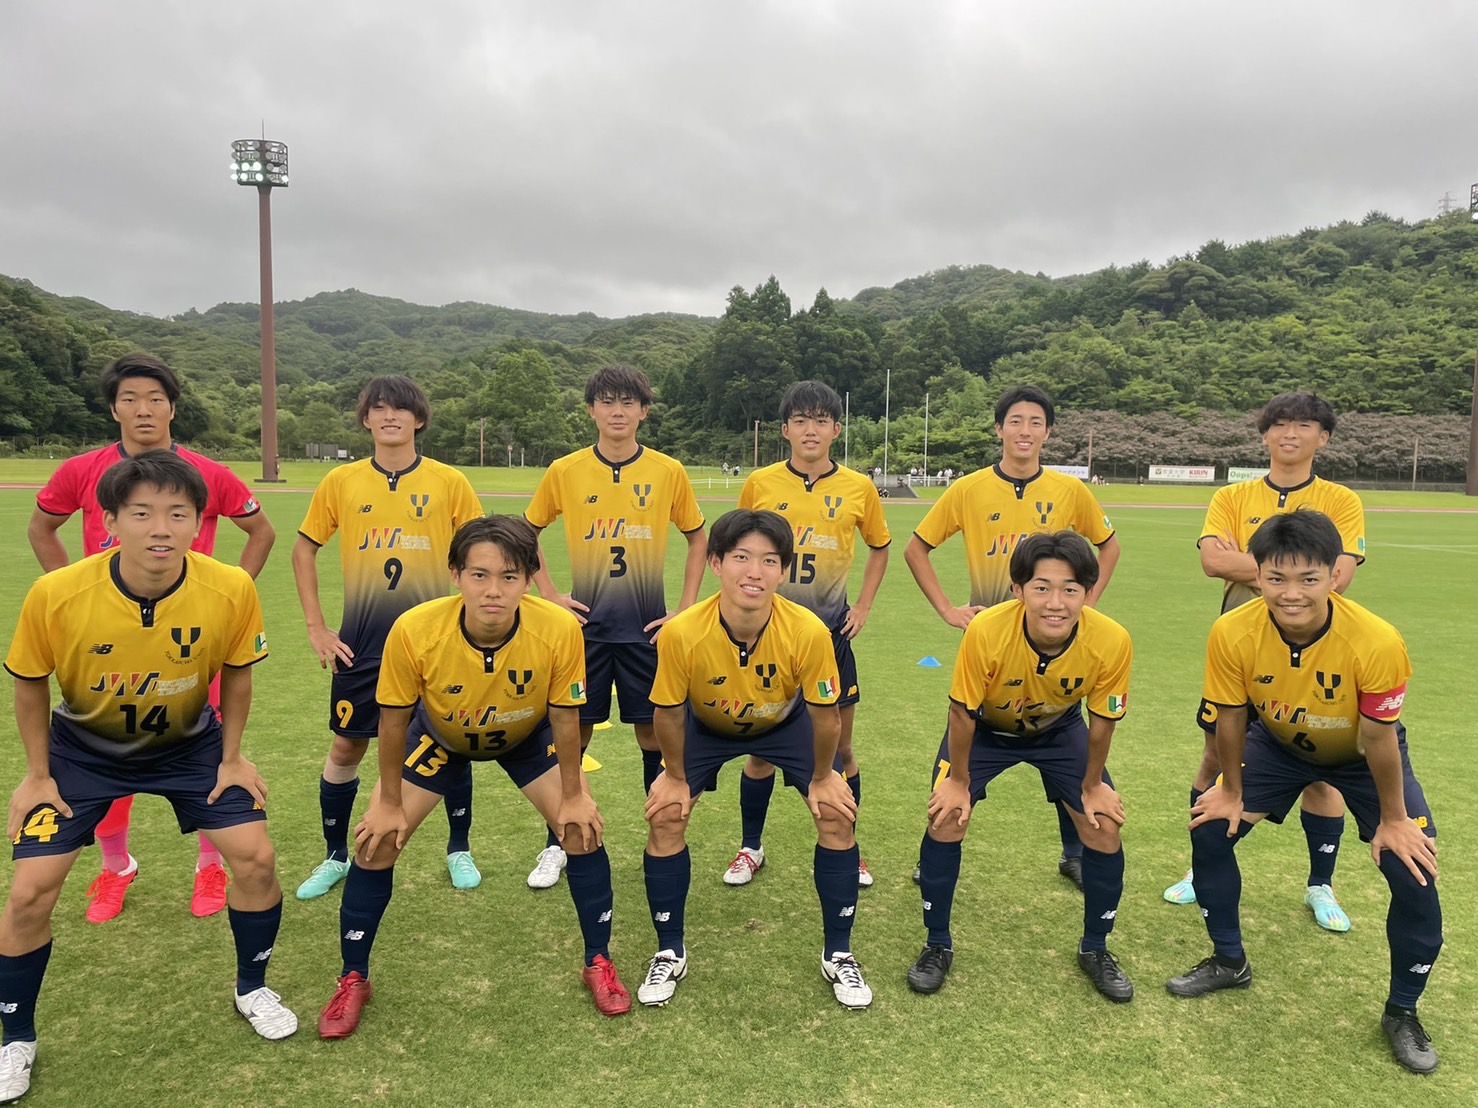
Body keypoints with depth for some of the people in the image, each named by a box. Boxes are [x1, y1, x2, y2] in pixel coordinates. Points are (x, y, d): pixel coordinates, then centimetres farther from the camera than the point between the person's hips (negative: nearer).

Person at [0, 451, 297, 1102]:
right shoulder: (56, 595, -29)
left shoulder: (231, 590, -28)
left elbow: (235, 673, -7)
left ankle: (251, 989, 23)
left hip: (189, 742, 1)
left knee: (256, 858, -6)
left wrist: (231, 758, -3)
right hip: (82, 748, 0)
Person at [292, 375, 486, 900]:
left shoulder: (449, 482, -3)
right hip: (361, 641, 1)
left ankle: (459, 850, 27)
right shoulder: (340, 482, 1)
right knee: (346, 746, 8)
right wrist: (315, 626, 3)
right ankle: (336, 856, 29)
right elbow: (304, 548, 9)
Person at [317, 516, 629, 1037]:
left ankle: (598, 962, 16)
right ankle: (353, 979, 21)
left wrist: (573, 796, -9)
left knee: (583, 828, -8)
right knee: (377, 840, -4)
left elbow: (564, 717, -19)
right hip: (438, 737, 0)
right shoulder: (414, 630, -38)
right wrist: (389, 803, -9)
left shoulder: (559, 629, -37)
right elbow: (394, 719, -19)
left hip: (528, 738, 0)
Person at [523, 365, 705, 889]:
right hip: (586, 625, 0)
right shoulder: (564, 471, -1)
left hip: (647, 628, 0)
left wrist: (685, 608, 1)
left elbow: (697, 537, 8)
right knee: (573, 733, 5)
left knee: (654, 734, 7)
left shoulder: (669, 471, -2)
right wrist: (549, 594, 0)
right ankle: (556, 846, 21)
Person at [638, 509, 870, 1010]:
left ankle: (837, 954, 14)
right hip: (704, 726, 0)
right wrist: (676, 777, -7)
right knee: (665, 817, -9)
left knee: (837, 815, -8)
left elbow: (824, 714, -19)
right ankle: (669, 954, 15)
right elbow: (669, 713, -18)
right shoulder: (680, 634, -37)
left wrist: (821, 778, -7)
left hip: (787, 723, 0)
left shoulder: (808, 632, -37)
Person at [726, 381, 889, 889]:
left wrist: (863, 607, 7)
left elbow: (879, 547, 15)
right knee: (761, 748, 8)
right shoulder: (759, 484, -3)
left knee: (840, 747, 9)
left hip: (830, 632, 1)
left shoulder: (859, 489, -2)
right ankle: (751, 847, 26)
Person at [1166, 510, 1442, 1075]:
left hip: (1362, 755, -2)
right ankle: (1229, 962, 22)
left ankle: (1402, 1012, 16)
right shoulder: (1232, 633, -33)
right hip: (1278, 744, 2)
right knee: (1210, 831, -3)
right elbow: (1231, 717, -15)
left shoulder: (1376, 641, -38)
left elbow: (1378, 738, -23)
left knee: (1414, 872, -10)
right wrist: (1232, 791, -3)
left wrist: (1393, 819, -10)